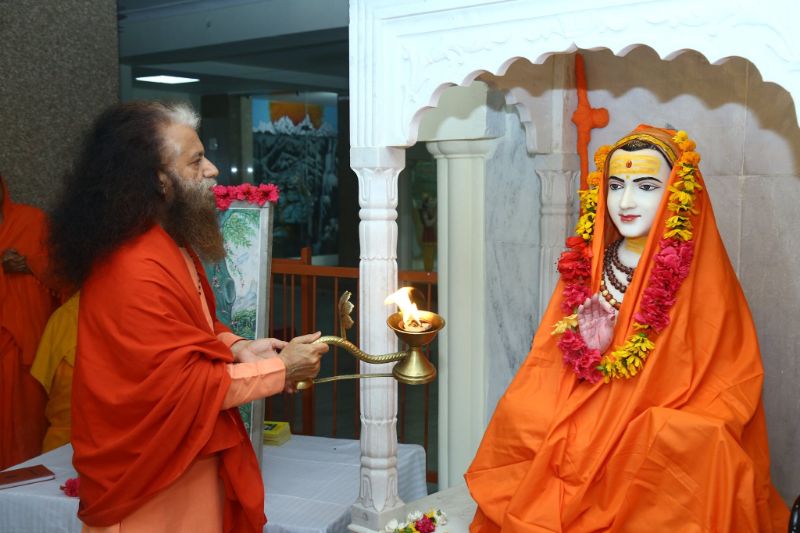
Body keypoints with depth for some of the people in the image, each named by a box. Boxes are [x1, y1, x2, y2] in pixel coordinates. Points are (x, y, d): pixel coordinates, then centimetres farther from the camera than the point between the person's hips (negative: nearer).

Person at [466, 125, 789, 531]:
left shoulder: (702, 280, -6)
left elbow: (730, 395, -7)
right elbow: (543, 377, 6)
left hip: (657, 473, -2)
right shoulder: (586, 269, 6)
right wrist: (587, 348, -14)